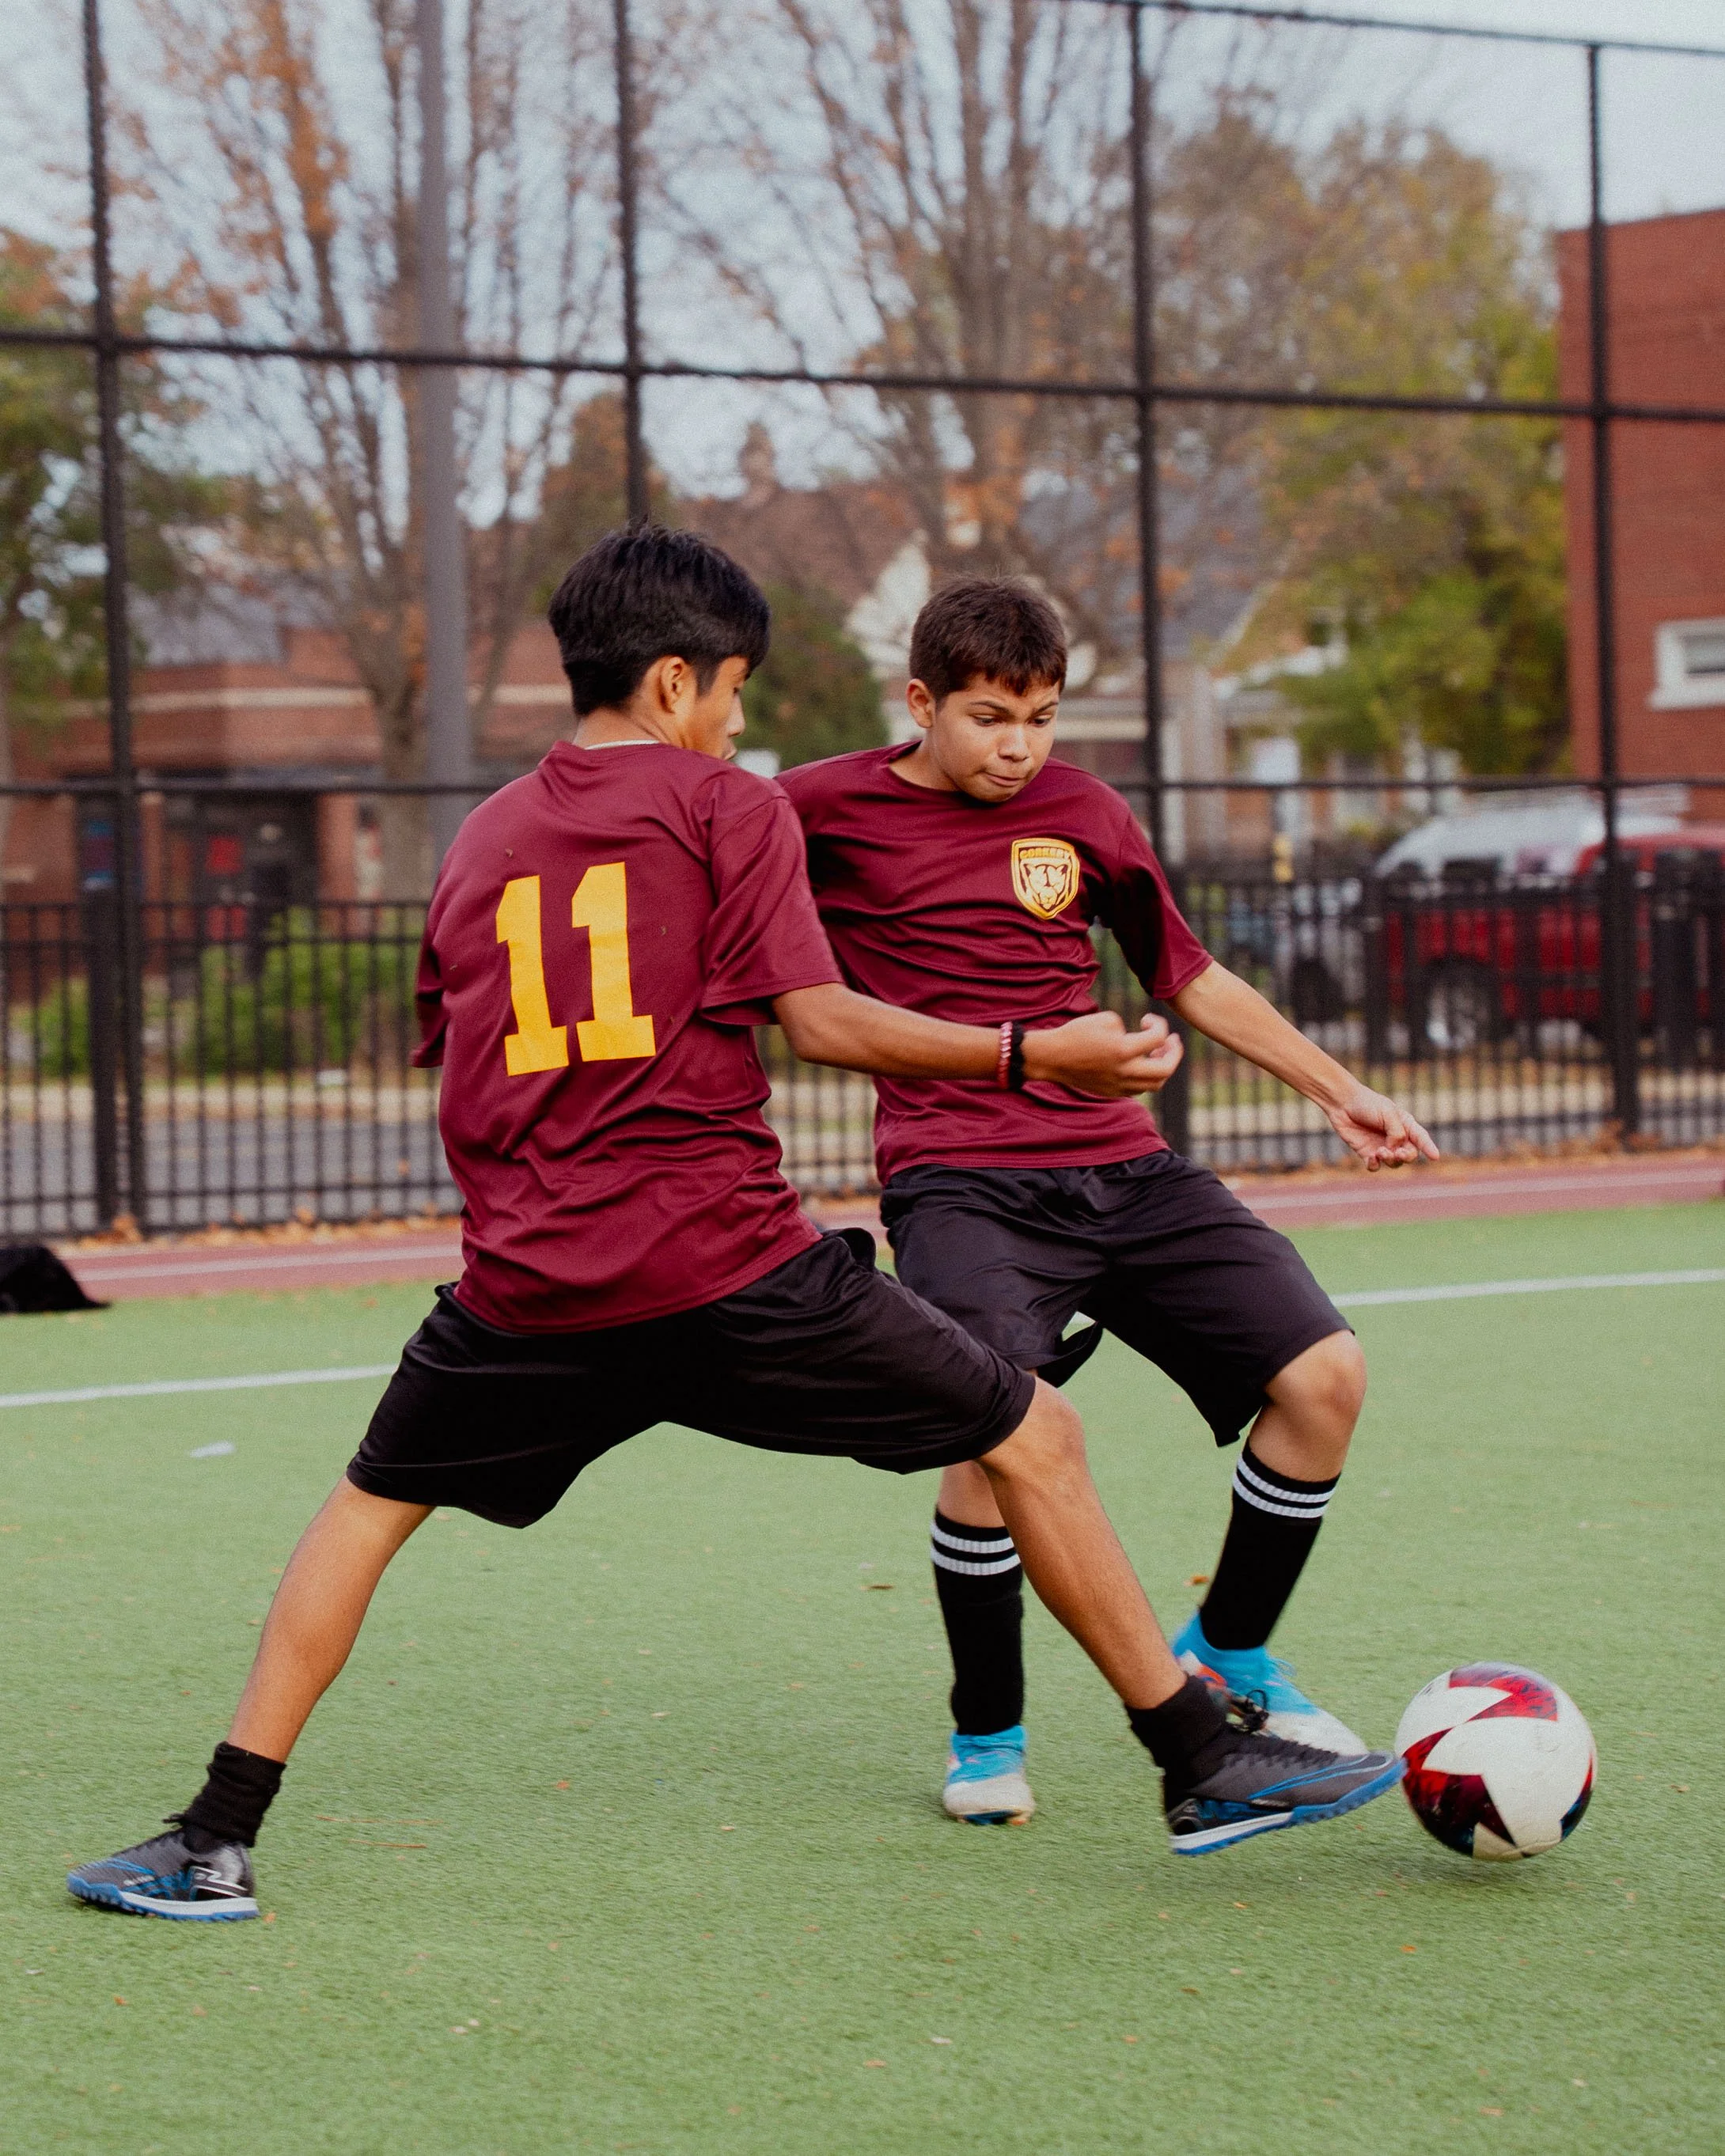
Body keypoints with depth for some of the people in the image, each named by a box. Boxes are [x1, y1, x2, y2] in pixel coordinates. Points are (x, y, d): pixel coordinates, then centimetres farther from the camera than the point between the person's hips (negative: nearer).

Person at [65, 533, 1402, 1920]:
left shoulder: (482, 838, 16)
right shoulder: (730, 808, 1)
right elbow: (819, 1021, -7)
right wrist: (1034, 1055, -2)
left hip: (529, 1281, 4)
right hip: (727, 1260, -4)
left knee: (371, 1506, 23)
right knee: (1036, 1442, 7)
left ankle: (216, 1841, 15)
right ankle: (1206, 1764, 10)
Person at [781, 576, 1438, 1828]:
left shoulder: (1082, 812, 12)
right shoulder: (829, 811, 0)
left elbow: (1189, 978, 22)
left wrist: (1338, 1090, 20)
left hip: (1123, 1169, 5)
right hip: (960, 1184, -5)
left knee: (1325, 1374, -7)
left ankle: (1227, 1656, 17)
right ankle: (987, 1737, -4)